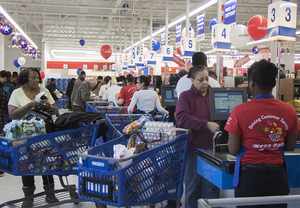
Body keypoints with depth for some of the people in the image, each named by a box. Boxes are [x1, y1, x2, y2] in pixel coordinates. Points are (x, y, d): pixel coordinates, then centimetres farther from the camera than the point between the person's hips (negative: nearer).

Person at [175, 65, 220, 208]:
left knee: (211, 188, 8)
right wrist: (207, 125, -24)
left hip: (211, 149, 3)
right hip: (193, 149, -3)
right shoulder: (186, 96, -2)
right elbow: (181, 118, -17)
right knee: (192, 188, 11)